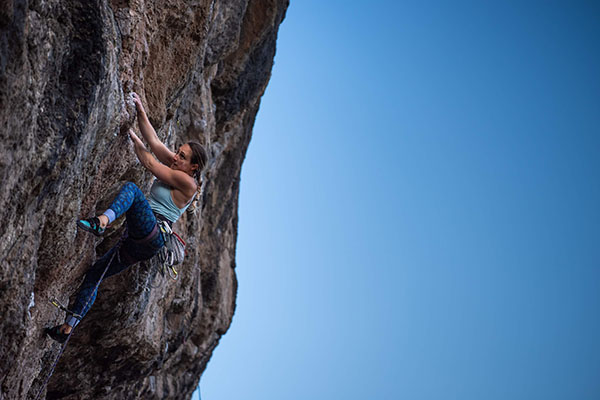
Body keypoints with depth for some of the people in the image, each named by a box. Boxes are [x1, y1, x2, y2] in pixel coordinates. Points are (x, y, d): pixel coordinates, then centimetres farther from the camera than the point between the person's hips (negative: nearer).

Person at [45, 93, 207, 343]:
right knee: (94, 273, 3)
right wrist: (139, 110, 9)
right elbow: (153, 141, 15)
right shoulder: (174, 168, 19)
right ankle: (69, 327, 0)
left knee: (131, 188, -26)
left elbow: (149, 164, -7)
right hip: (138, 243, 9)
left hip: (152, 236, -9)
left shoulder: (187, 182, -5)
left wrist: (131, 134, -3)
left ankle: (102, 221, -53)